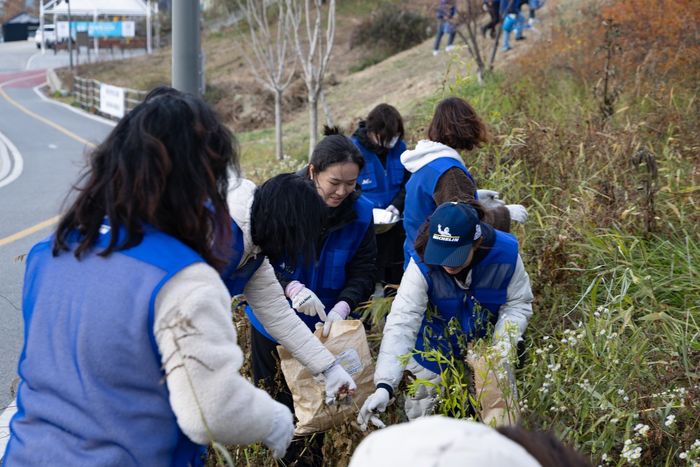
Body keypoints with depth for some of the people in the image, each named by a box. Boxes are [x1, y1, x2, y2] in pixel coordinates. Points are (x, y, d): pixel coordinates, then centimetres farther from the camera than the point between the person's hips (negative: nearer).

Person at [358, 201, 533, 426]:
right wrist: (384, 386, -45)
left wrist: (503, 349, -27)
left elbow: (518, 304, -11)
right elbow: (401, 324, -35)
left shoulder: (505, 254, -26)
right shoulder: (423, 264, -30)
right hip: (434, 351, -2)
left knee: (500, 416, 14)